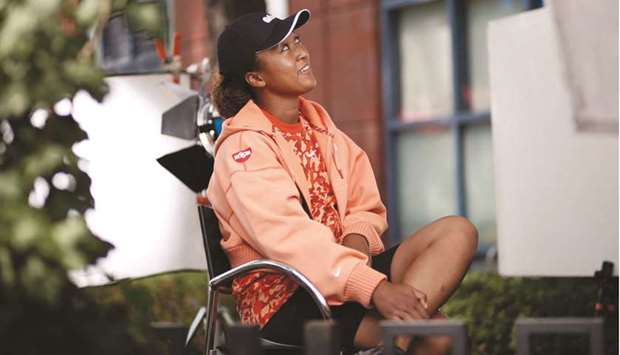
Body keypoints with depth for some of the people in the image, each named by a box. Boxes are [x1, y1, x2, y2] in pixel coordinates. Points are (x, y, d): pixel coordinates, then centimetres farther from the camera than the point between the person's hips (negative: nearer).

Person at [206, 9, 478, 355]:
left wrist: (356, 242, -11)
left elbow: (366, 207, 14)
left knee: (457, 232, -15)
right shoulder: (243, 147, -12)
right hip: (283, 299, -9)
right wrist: (376, 289, -34)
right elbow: (291, 237, -25)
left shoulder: (319, 124, 14)